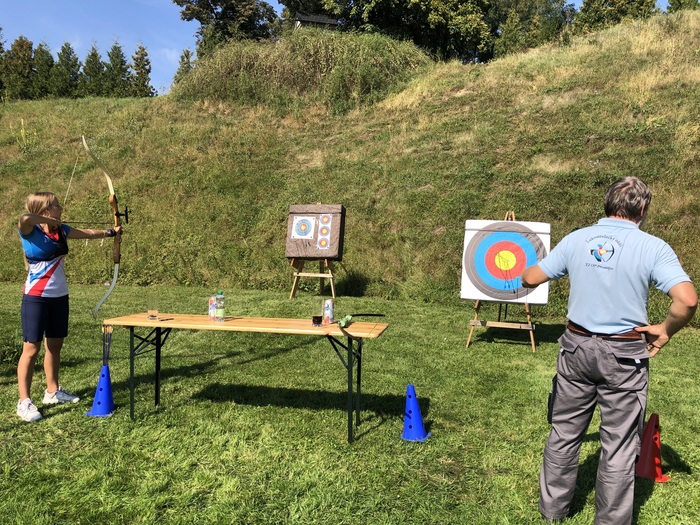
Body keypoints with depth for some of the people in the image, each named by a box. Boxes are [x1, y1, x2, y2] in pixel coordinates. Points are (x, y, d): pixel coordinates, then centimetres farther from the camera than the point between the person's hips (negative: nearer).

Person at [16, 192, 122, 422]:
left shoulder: (61, 230, 7)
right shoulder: (29, 230, -12)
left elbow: (89, 233, 22)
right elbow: (25, 218, -36)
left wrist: (111, 232, 32)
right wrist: (50, 221, -19)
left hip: (59, 295, 7)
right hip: (36, 297, -7)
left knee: (55, 344, 15)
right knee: (31, 348, -3)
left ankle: (52, 391, 29)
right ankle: (24, 401, 4)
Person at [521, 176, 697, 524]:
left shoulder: (576, 239, 0)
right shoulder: (653, 247, -9)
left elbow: (531, 279, 2)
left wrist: (526, 274, 25)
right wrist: (665, 331, -2)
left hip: (577, 348, 3)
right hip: (624, 355, -3)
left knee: (564, 433, 17)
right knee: (619, 445, 11)